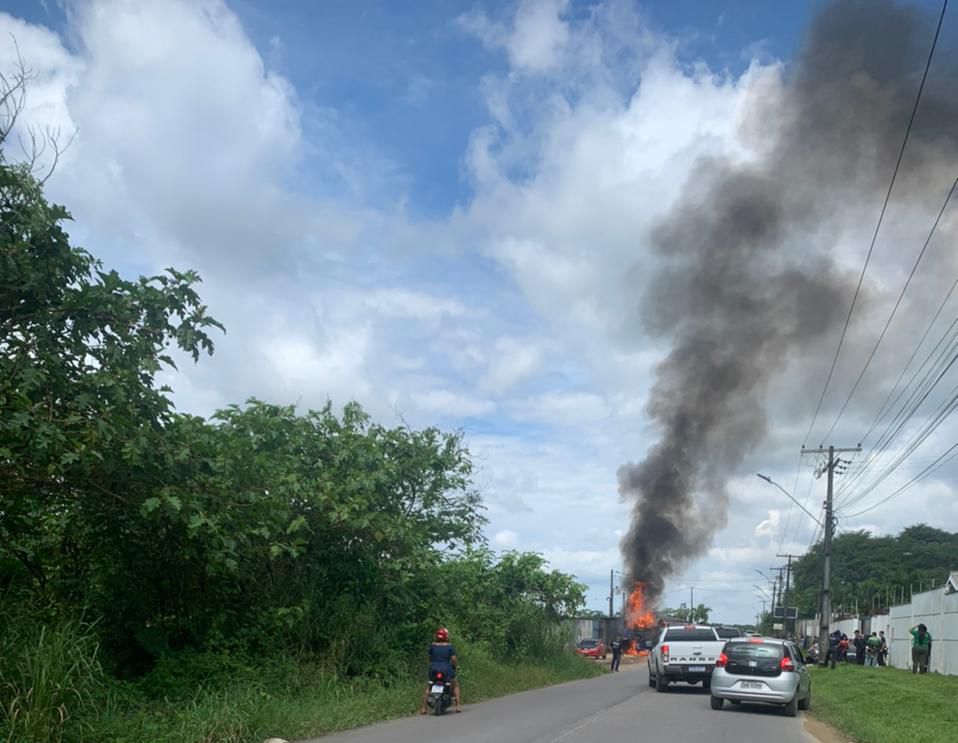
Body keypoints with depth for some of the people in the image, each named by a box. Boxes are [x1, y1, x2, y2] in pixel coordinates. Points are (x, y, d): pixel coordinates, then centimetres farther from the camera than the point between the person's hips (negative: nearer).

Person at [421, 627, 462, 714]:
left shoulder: (432, 646, 1)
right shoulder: (450, 646, -6)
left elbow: (429, 657, 10)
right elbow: (453, 658, -10)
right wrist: (456, 666, 9)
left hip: (434, 670, 2)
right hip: (447, 670, -2)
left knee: (428, 687, 18)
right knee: (455, 685, 19)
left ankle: (423, 708, 11)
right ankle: (458, 706, 11)